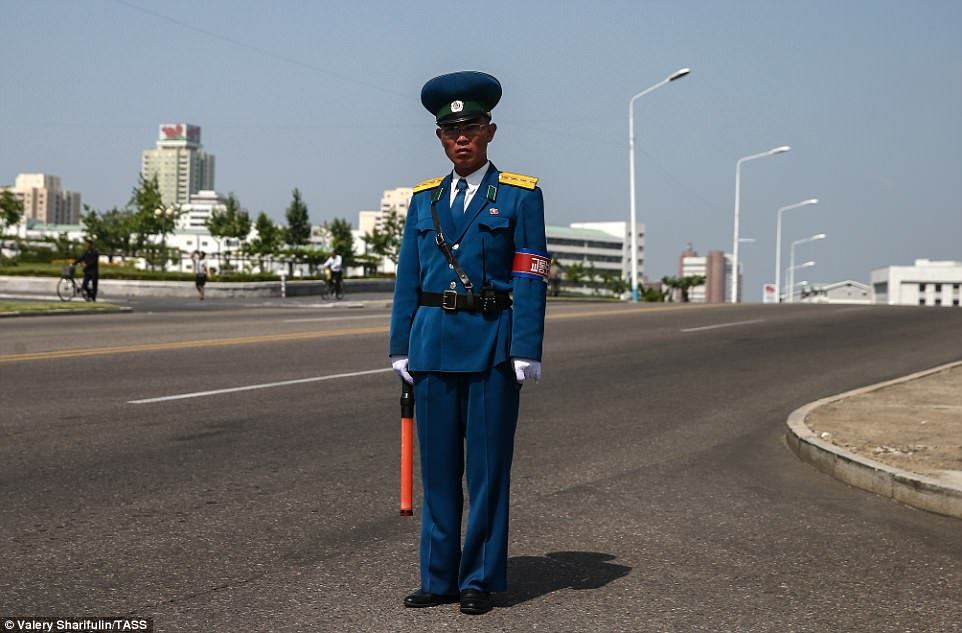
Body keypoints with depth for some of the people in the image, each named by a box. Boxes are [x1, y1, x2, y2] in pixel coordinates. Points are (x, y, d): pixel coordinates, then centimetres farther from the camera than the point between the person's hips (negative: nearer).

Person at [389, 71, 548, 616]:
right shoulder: (424, 199, 12)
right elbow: (408, 280, 12)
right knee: (438, 465, 8)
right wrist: (402, 348, 6)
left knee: (488, 464, 2)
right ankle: (439, 578, 17)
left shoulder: (521, 196, 0)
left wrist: (526, 354, -12)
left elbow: (530, 281, -5)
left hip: (492, 345, -4)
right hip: (433, 342, 4)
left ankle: (481, 580, 12)